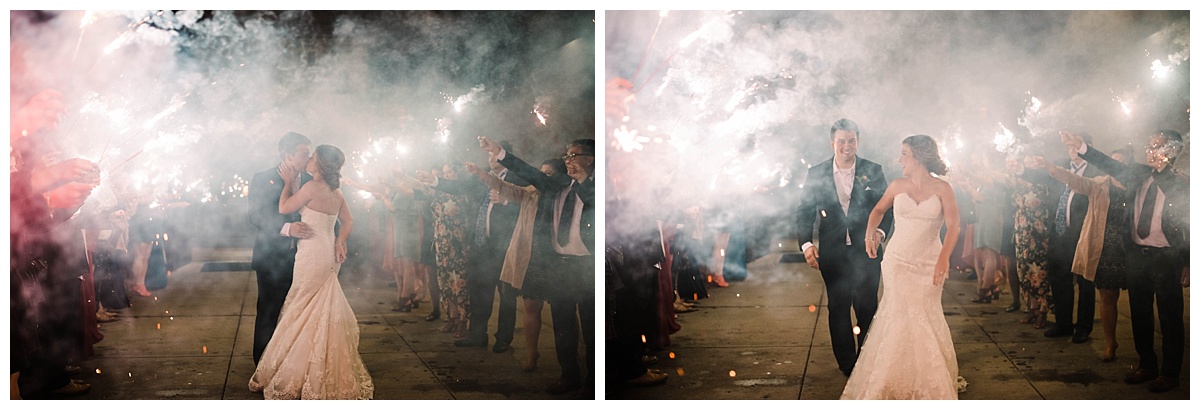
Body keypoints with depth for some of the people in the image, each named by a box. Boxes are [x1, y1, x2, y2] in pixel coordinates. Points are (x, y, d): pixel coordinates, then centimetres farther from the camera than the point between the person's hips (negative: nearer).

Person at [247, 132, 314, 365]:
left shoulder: (309, 181, 6)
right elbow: (256, 217, -15)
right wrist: (287, 228, -31)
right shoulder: (262, 180, -6)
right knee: (268, 314, 6)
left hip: (304, 259, 3)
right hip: (273, 260, -3)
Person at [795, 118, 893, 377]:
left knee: (867, 309, 4)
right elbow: (805, 213, 2)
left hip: (865, 252, -1)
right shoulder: (816, 174, 1)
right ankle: (846, 363, 23)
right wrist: (806, 244, -12)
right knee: (838, 310, 10)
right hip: (833, 255, 1)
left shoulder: (873, 171, 0)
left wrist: (880, 231, -17)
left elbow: (886, 208, 2)